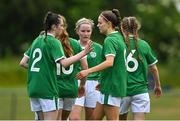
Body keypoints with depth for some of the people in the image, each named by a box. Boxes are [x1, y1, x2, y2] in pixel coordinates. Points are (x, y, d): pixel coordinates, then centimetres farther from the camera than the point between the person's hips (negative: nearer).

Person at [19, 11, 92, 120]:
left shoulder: (37, 40, 14)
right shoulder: (53, 42, -9)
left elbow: (23, 63, 14)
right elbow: (64, 62, -22)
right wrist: (84, 53, -21)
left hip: (33, 88, 8)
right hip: (47, 88, -8)